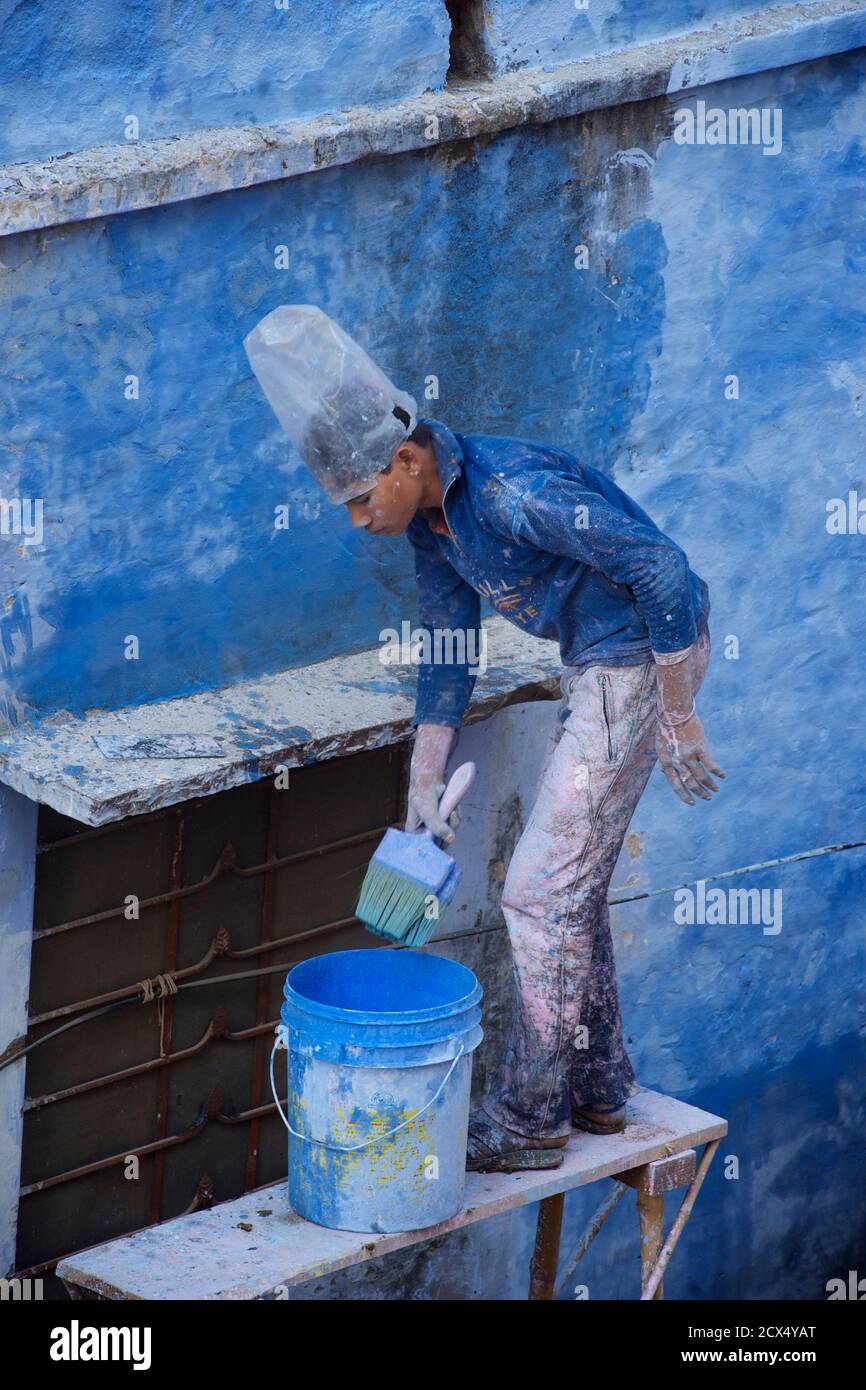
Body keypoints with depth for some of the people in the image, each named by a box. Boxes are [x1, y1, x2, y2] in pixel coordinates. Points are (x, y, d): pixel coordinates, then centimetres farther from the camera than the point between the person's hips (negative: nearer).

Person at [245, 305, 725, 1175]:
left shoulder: (512, 491, -28)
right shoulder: (429, 514, 3)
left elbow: (661, 567, -27)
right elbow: (447, 647, 13)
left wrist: (676, 716, -20)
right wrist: (423, 793, 12)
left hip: (643, 660, -10)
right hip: (596, 668, 10)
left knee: (541, 891, -5)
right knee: (573, 888, 17)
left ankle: (529, 1120, 3)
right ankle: (596, 1089, 29)